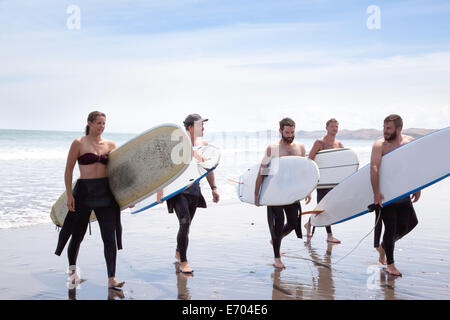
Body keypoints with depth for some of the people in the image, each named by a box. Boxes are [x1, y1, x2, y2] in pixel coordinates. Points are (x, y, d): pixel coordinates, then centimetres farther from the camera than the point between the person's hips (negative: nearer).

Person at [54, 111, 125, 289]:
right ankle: (72, 270, 38)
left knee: (110, 237, -5)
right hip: (84, 192, -2)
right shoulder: (79, 143, -1)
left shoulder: (110, 145, 8)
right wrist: (69, 194, -8)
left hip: (105, 193, 3)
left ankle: (111, 279, -2)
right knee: (77, 234, 11)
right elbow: (68, 170, -1)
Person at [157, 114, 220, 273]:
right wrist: (160, 189, -18)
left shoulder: (203, 144, 6)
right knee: (185, 223, -16)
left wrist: (213, 188, 14)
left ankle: (178, 252, 38)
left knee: (186, 224, 14)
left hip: (194, 189, 6)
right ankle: (183, 261, -4)